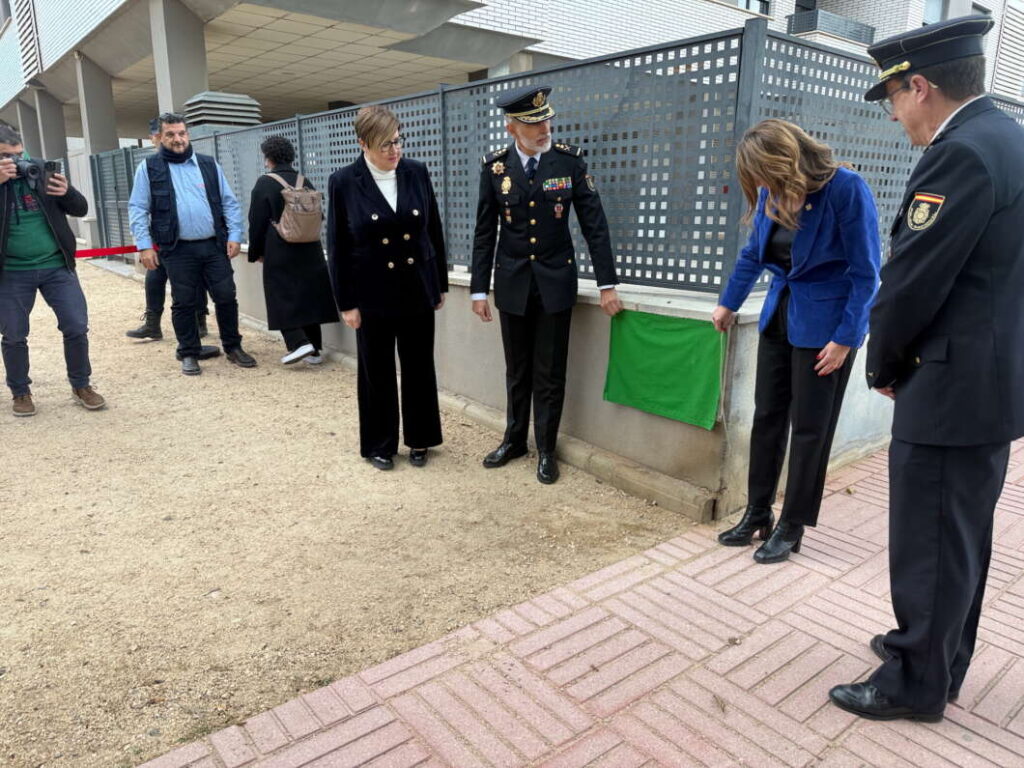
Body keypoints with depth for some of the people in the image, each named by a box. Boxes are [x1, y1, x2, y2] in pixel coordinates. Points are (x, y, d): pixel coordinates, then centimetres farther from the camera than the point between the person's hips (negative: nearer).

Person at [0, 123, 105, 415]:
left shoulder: (41, 172, 3)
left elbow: (81, 209, 4)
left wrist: (67, 191, -17)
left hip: (56, 266, 1)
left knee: (77, 328, -1)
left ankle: (81, 386, 16)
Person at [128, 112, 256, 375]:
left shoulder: (208, 164, 11)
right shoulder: (149, 168, 4)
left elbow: (229, 202, 10)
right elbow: (138, 209, 2)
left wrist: (235, 235, 0)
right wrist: (145, 245, -6)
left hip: (215, 245, 2)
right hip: (178, 250, -2)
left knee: (226, 297, 3)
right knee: (183, 303, 5)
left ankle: (233, 347, 19)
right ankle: (189, 354, 18)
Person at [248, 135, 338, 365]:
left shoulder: (265, 184, -7)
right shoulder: (305, 182, 6)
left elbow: (257, 223, -5)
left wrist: (256, 252, 6)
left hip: (279, 252, -5)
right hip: (310, 251, 5)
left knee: (283, 297, 3)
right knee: (308, 295, 10)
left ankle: (299, 343, -12)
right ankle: (314, 348, 13)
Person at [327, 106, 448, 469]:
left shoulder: (417, 173, 0)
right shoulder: (344, 182, -7)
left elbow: (435, 230, 7)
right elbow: (337, 247, -5)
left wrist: (440, 284, 8)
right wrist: (346, 303, -6)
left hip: (417, 289, 2)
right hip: (373, 294, -2)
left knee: (419, 367, 10)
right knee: (377, 372, 9)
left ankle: (419, 439, 28)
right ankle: (379, 444, 25)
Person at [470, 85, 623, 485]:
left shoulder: (570, 160, -6)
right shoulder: (495, 166, -3)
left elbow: (594, 224, -5)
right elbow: (485, 233, 1)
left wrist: (607, 284, -8)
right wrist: (479, 289, 0)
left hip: (556, 281, -1)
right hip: (512, 283, 1)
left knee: (550, 373, 5)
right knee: (517, 370, 13)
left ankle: (546, 450, 21)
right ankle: (514, 440, 31)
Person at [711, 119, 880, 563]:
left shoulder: (846, 190, -19)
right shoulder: (771, 193, -2)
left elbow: (866, 272, -15)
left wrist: (844, 338, -16)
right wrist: (729, 303, 21)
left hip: (824, 323, -6)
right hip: (779, 314, 6)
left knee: (810, 427, 4)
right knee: (767, 417, 10)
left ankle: (792, 527, 18)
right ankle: (758, 514, 25)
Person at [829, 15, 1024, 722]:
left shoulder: (961, 153, -19)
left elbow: (910, 283, -19)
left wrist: (883, 368, -2)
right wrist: (901, 363, 12)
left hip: (951, 389, -10)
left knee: (928, 545, 3)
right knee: (963, 538, 21)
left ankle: (917, 685, 20)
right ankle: (942, 653, 38)